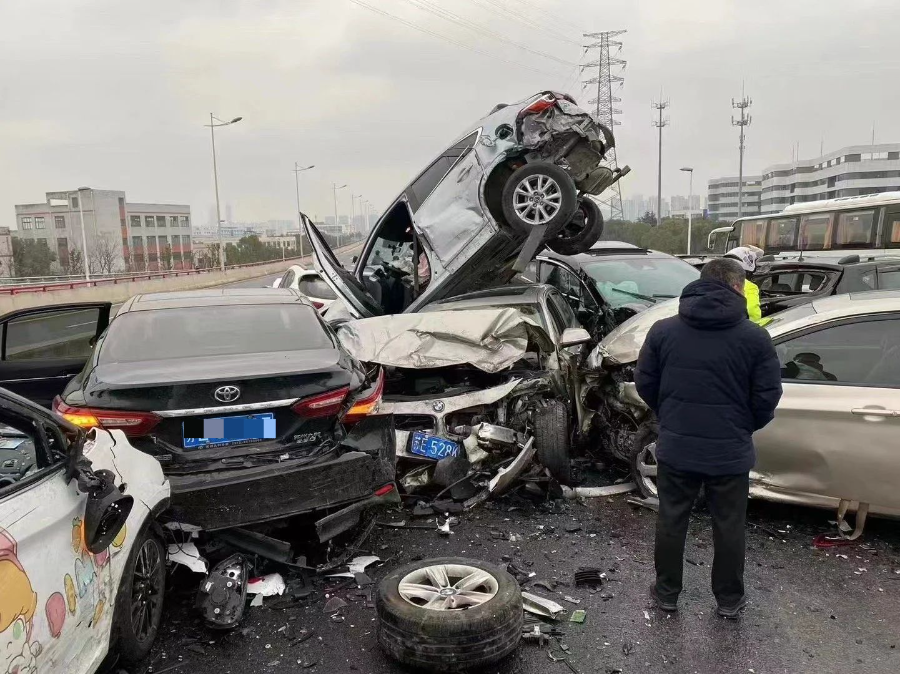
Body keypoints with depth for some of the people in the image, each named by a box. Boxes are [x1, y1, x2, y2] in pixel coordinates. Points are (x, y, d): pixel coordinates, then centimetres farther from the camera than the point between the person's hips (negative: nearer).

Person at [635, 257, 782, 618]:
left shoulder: (663, 330, -4)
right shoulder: (754, 337, -10)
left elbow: (644, 384, 1)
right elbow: (768, 396, -6)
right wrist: (744, 426, 13)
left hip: (675, 447, 2)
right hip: (731, 451, -1)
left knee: (671, 521, 16)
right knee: (729, 527, 16)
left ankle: (666, 592, 31)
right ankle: (729, 599, 32)